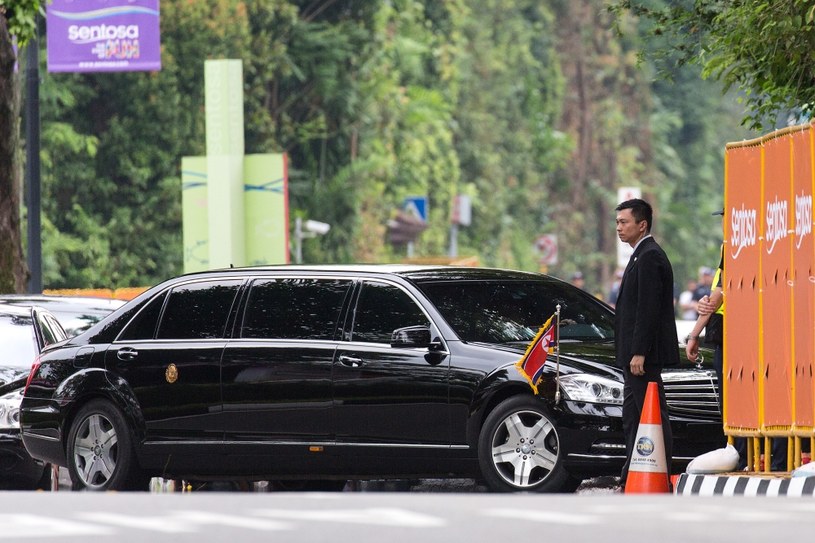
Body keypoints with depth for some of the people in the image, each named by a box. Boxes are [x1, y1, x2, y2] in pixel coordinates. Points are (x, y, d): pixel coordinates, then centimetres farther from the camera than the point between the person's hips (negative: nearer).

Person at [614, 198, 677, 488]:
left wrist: (639, 353, -23)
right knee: (632, 417, 14)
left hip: (646, 354, -11)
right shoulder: (642, 255, 19)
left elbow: (649, 309, -21)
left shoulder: (649, 257, -14)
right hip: (636, 354, 11)